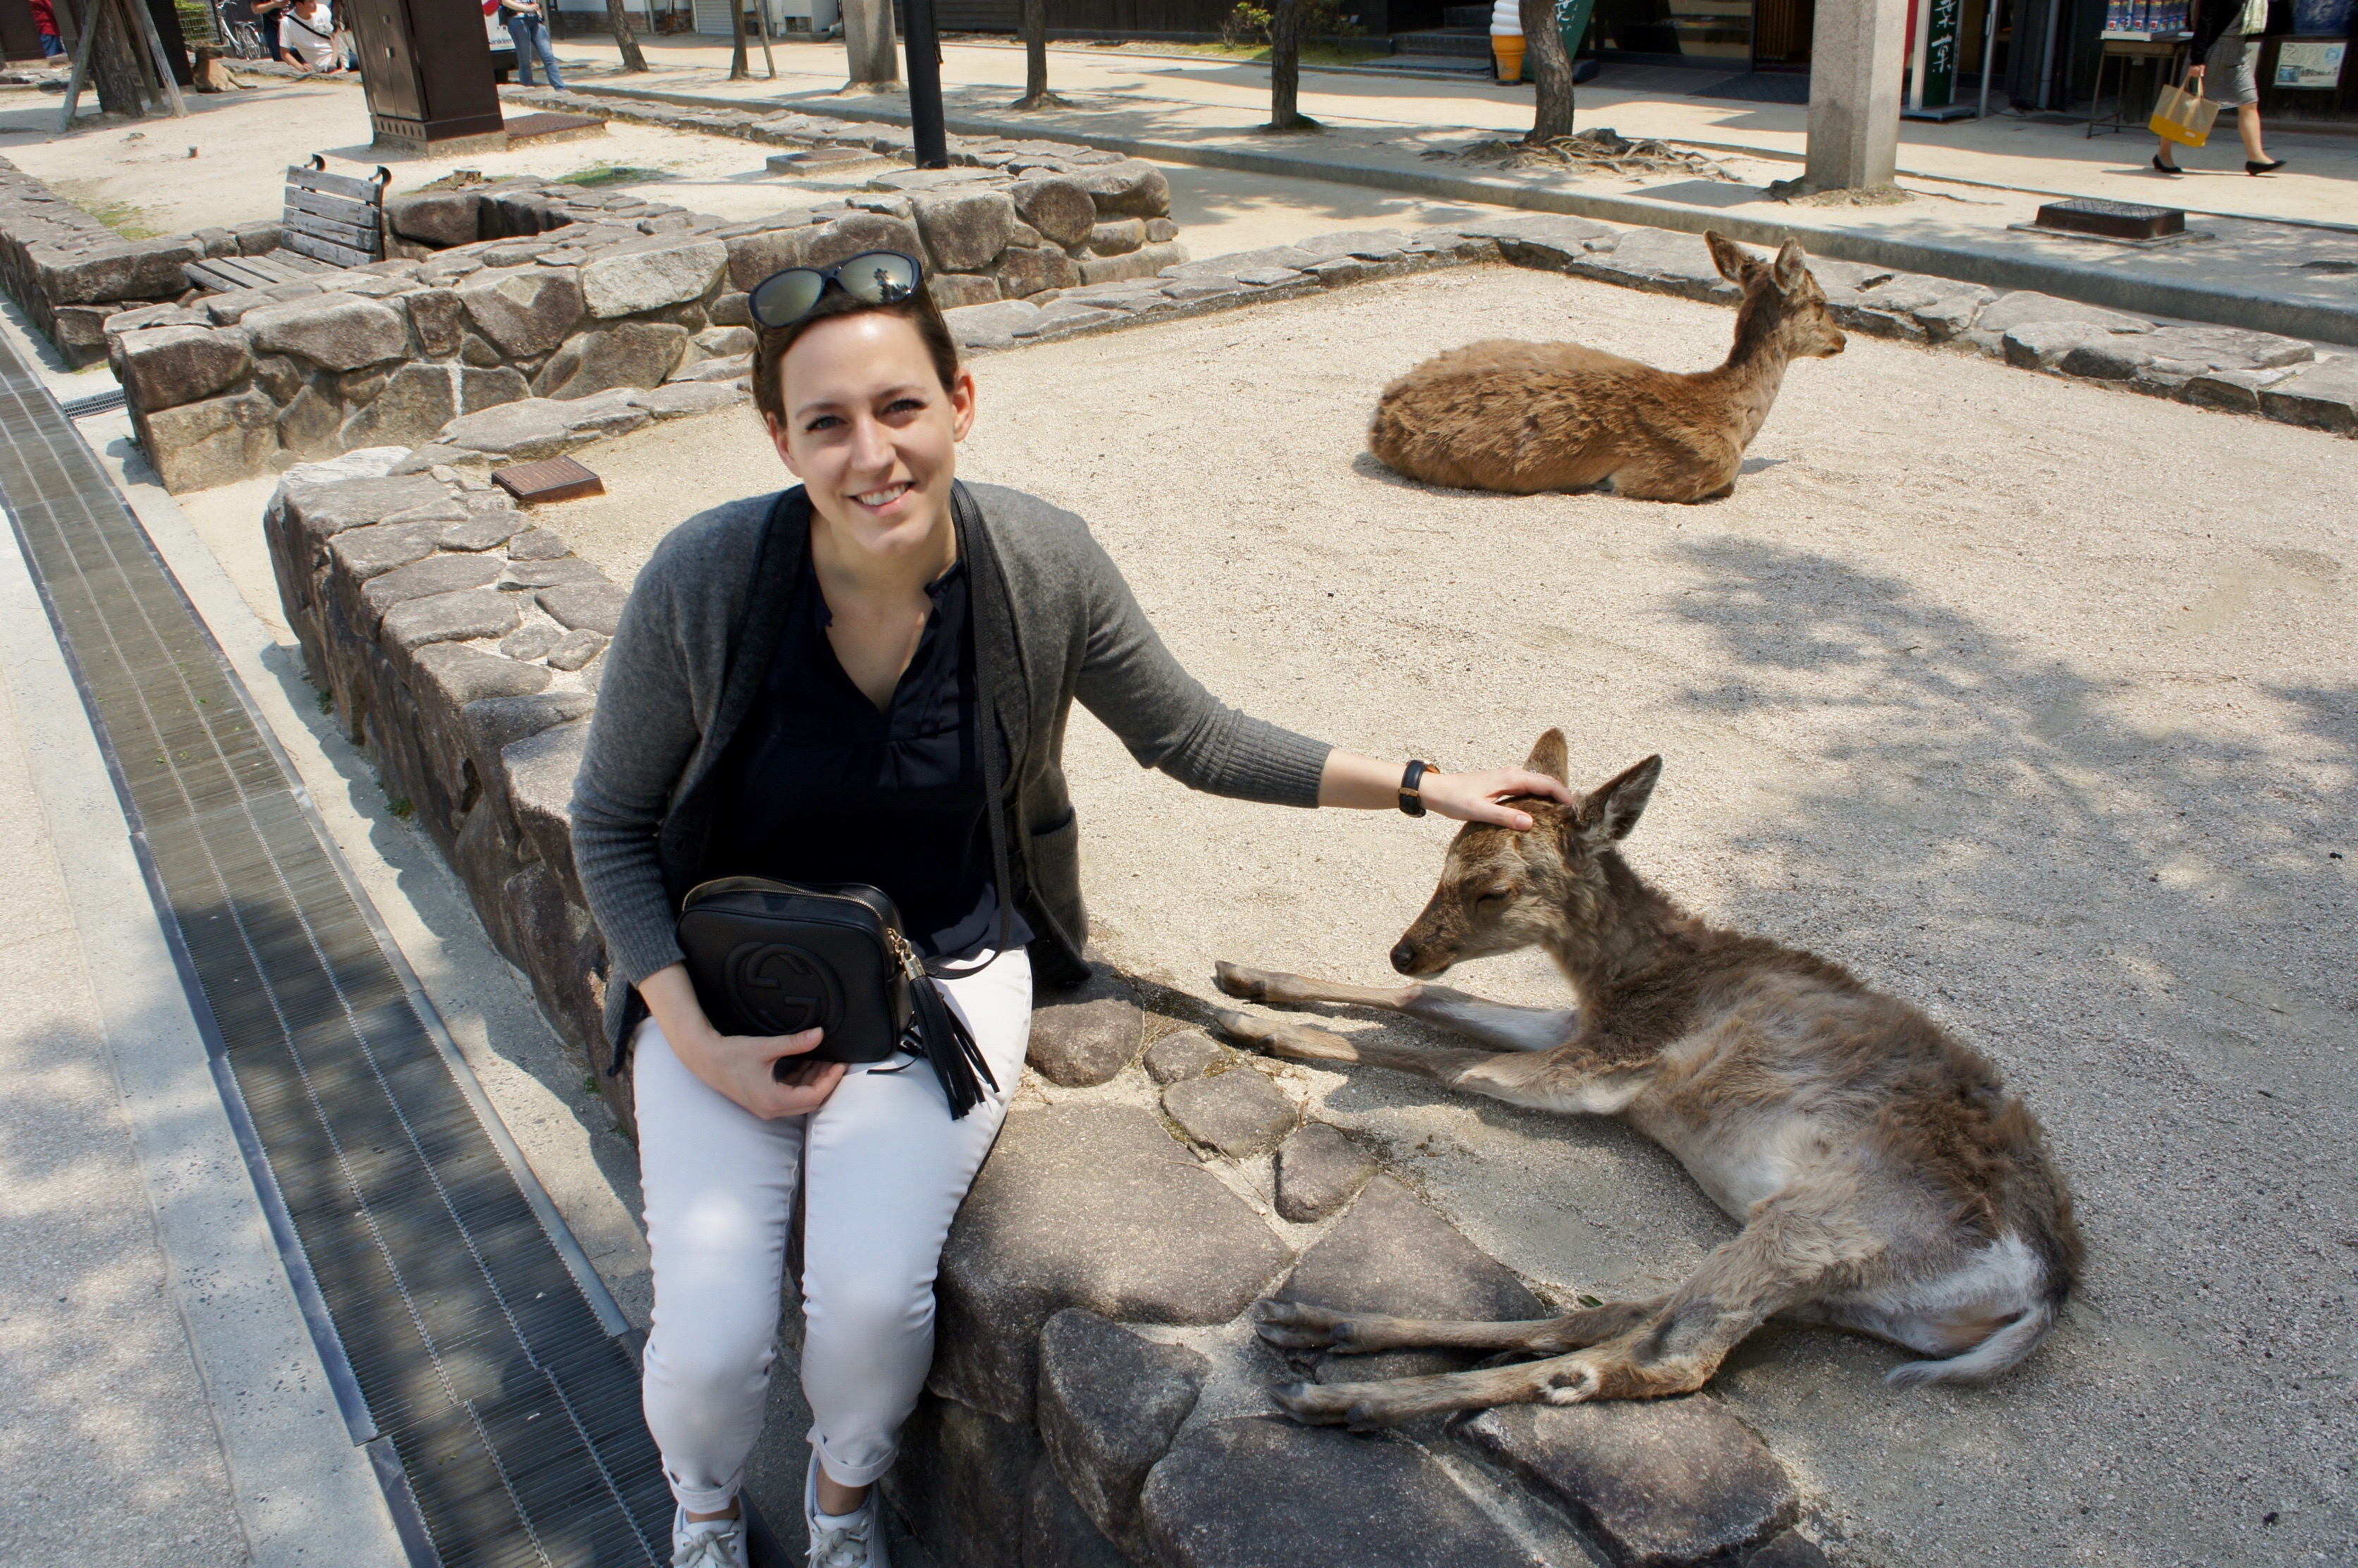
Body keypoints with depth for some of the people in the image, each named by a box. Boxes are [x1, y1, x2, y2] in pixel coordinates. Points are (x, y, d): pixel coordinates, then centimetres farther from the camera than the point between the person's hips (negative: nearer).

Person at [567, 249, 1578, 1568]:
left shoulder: (1043, 565, -17)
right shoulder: (706, 579, -21)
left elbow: (1195, 736, 0)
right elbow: (611, 822, -5)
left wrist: (1423, 788, 0)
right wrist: (697, 1038, -14)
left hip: (946, 971, 0)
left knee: (871, 1297, -20)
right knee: (712, 1340, -13)